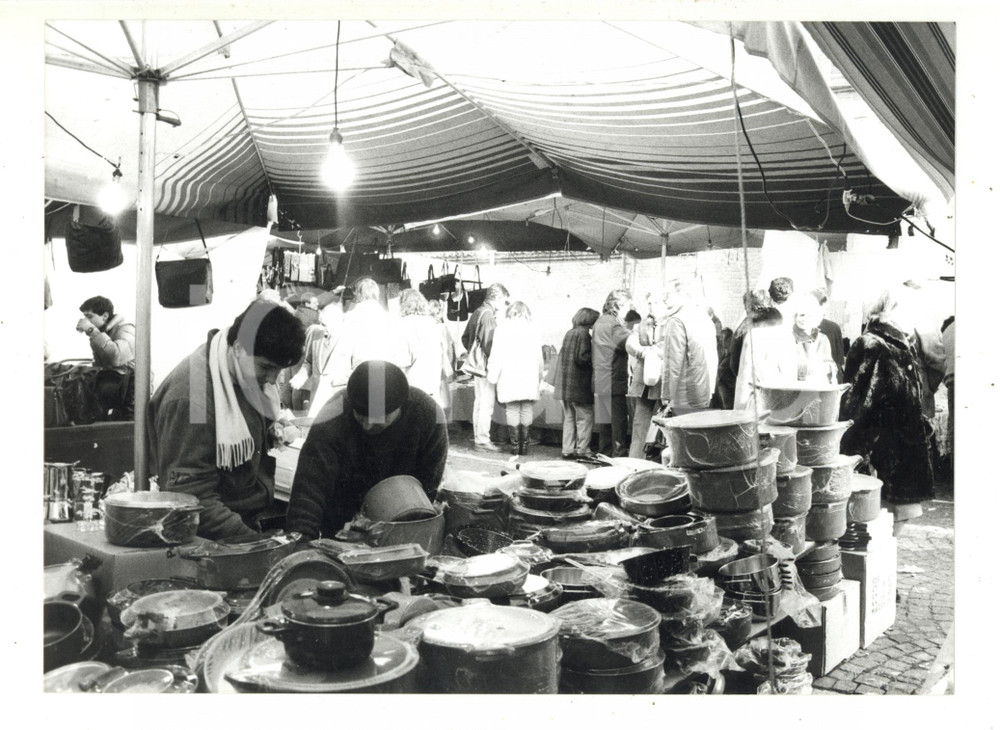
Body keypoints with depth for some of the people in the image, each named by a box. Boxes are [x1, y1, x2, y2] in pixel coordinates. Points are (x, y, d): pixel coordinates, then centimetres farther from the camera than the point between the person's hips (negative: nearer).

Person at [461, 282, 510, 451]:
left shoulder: (477, 312, 14)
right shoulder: (488, 314, -17)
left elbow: (465, 338, 21)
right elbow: (488, 343, -23)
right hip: (486, 366, -10)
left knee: (479, 402, 17)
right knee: (486, 403, -5)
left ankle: (477, 436, 26)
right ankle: (483, 440, 0)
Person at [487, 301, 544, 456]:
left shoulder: (502, 328, -1)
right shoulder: (533, 329, 6)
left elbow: (496, 354, -3)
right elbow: (539, 357, 9)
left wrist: (492, 375, 3)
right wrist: (539, 377, 15)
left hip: (509, 378, -1)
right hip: (530, 378, 2)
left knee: (512, 410, 4)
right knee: (527, 411, 6)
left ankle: (515, 445, 3)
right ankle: (524, 444, 5)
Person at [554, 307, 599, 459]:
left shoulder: (569, 333, 13)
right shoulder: (583, 333, -11)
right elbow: (582, 358, -19)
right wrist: (594, 360, -4)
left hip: (564, 383, 8)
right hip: (578, 383, -8)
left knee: (569, 416, 12)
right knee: (586, 415, 0)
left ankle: (568, 449, 13)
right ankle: (582, 449, 0)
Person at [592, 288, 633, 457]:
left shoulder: (599, 322, 16)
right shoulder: (614, 325, -14)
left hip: (600, 384, 9)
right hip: (615, 384, -9)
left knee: (605, 423, 14)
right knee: (619, 423, -4)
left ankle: (605, 456, 21)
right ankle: (619, 456, -1)